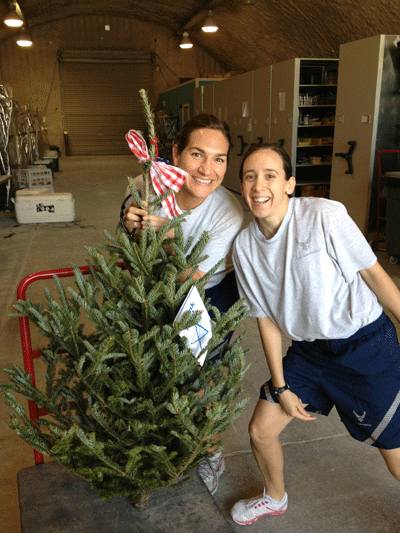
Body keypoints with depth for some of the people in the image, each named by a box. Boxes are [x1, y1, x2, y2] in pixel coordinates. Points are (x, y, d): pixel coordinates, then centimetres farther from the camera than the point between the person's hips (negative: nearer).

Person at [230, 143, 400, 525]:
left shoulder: (325, 215, -21)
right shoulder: (244, 246, -6)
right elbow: (266, 317, 1)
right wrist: (280, 386, 4)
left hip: (367, 346, -4)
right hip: (308, 350, 5)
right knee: (260, 431, 10)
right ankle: (275, 497, 43)